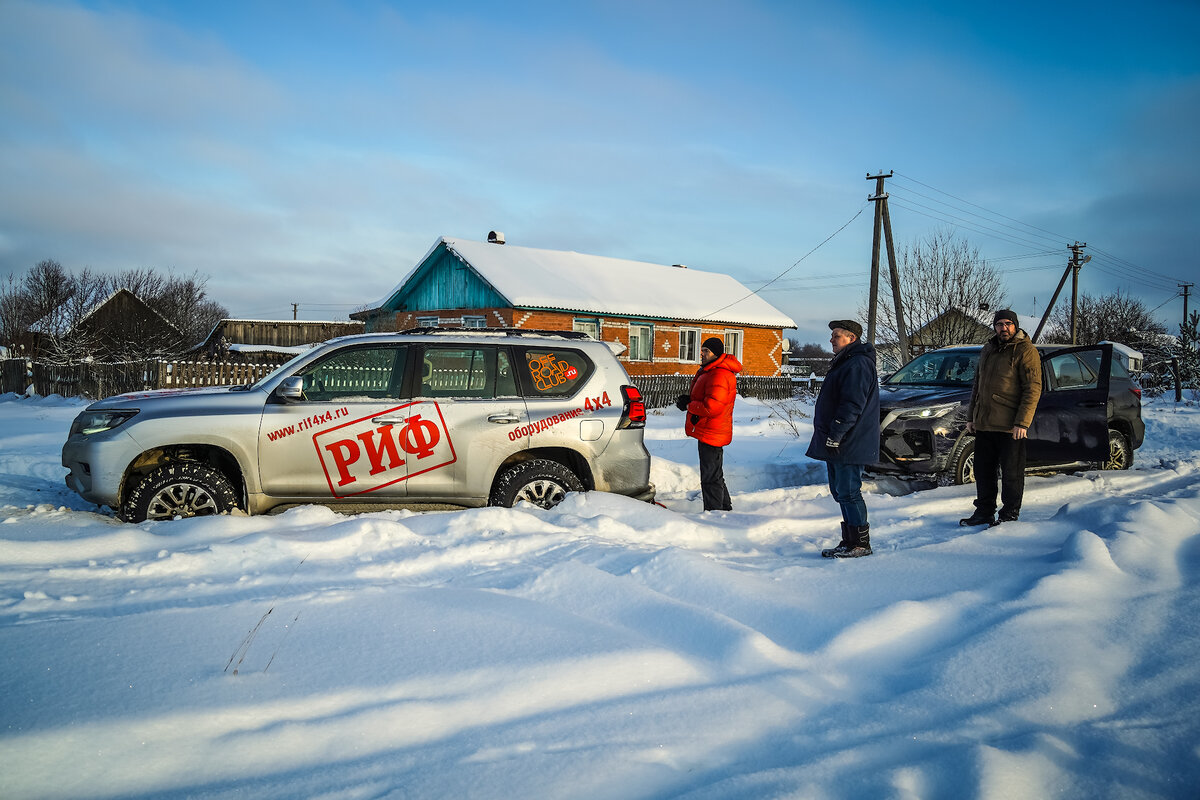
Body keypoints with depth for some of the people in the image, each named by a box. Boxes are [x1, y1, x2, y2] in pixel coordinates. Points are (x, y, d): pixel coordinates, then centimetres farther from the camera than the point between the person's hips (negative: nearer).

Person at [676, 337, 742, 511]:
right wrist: (689, 400, 3)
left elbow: (711, 407, -28)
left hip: (711, 435, -11)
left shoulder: (719, 376, -21)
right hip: (708, 433, 11)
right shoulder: (708, 371, 14)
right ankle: (725, 510, 36)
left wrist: (688, 405, -15)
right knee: (715, 475, 23)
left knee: (711, 477, -4)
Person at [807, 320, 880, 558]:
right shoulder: (845, 362, 20)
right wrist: (829, 437, 21)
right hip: (839, 442, 11)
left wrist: (834, 436, -22)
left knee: (848, 492, -6)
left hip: (849, 446, -11)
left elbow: (852, 406, -22)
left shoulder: (858, 364, -15)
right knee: (841, 492, 14)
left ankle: (861, 544, 3)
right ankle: (849, 541, 22)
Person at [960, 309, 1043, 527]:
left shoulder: (1026, 351, -7)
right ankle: (984, 512, 23)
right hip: (984, 424, 7)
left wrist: (1022, 422, -19)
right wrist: (971, 416, 17)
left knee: (1011, 472, 2)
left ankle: (1010, 515, 14)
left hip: (1011, 426, -7)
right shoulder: (987, 350, 16)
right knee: (983, 470, 12)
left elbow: (1033, 389, -12)